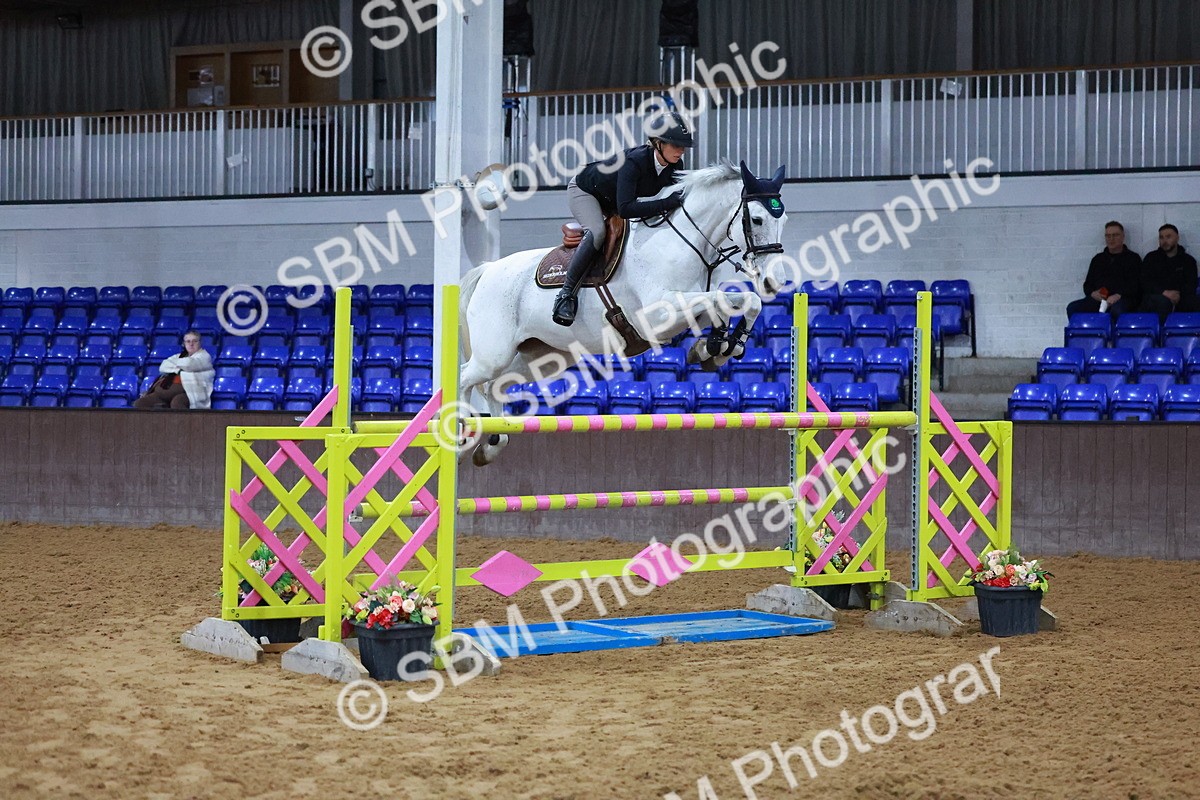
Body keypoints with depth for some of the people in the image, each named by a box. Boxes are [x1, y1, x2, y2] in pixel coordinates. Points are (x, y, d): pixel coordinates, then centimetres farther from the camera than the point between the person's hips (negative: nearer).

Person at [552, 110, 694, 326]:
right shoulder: (634, 161, -40)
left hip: (612, 201, 8)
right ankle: (566, 295, -31)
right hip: (583, 191, -8)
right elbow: (625, 208, -50)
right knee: (597, 232, -33)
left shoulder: (673, 167, -19)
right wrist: (668, 203, -52)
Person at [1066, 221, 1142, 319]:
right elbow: (1087, 284, 25)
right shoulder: (1098, 259, 26)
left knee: (1117, 310, -41)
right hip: (1097, 299, 4)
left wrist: (1118, 296, -19)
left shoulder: (1132, 258, 12)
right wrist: (1092, 293, 0)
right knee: (1072, 308, -23)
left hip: (1122, 299, -4)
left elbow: (1135, 285, -1)